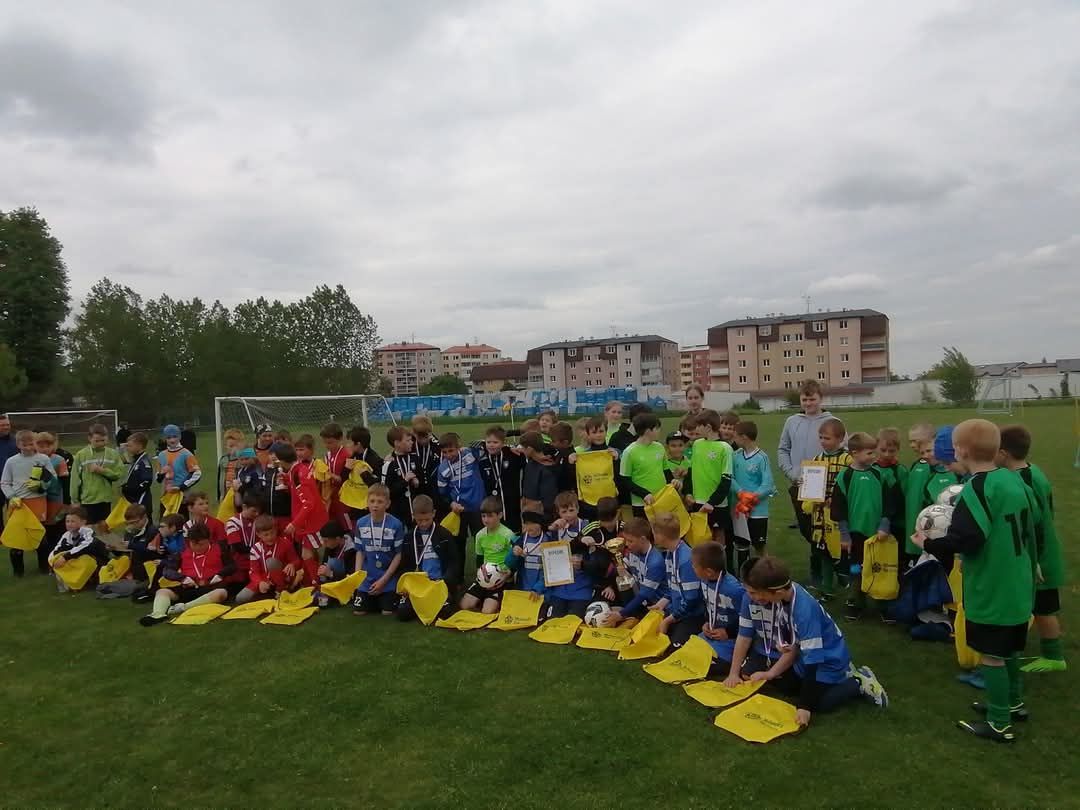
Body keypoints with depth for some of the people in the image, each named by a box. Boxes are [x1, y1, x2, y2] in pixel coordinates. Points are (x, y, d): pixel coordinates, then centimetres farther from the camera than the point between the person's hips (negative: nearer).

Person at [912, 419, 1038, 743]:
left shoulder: (977, 489, -23)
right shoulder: (1014, 479, 3)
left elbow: (967, 540, -30)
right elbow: (1033, 519, 14)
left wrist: (929, 543, -15)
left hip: (991, 590, -9)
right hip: (1017, 584, 9)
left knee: (990, 654, 3)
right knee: (1009, 648, 23)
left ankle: (1000, 724, 12)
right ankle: (1014, 703, 39)